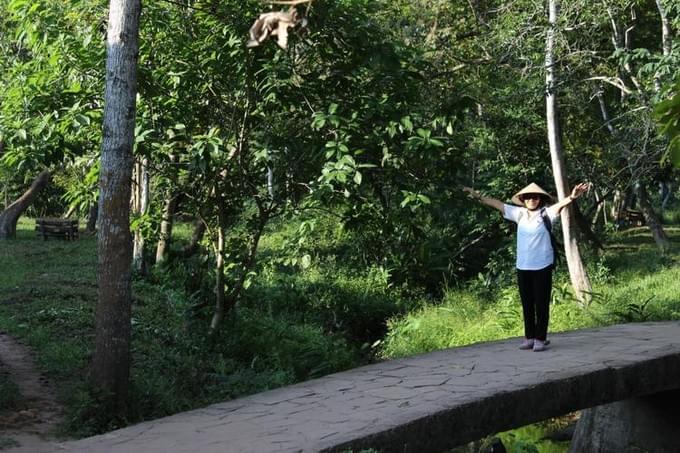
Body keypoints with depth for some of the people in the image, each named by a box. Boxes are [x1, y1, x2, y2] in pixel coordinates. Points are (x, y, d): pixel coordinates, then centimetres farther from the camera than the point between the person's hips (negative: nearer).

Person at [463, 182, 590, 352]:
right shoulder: (519, 213, 6)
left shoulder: (546, 213, -7)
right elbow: (498, 204, 11)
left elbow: (559, 205, -25)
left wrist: (571, 197, -44)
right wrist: (479, 197, 13)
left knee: (541, 304, 1)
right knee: (527, 304, 11)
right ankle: (529, 337, 20)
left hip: (542, 266, -4)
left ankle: (541, 339, 9)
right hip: (522, 267, 4)